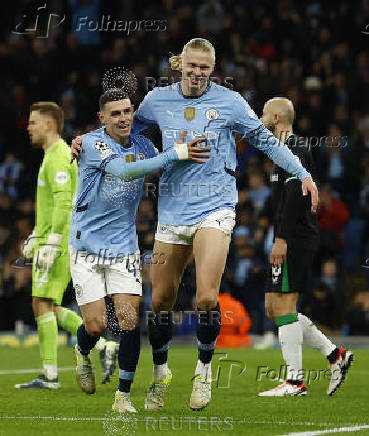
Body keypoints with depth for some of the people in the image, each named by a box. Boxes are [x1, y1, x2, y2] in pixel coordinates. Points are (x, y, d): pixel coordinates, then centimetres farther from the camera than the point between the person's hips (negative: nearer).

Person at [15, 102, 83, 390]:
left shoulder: (58, 157, -13)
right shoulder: (55, 156, 20)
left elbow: (63, 204, -22)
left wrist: (50, 245, -25)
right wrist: (34, 238, 27)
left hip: (57, 244, -10)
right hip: (51, 242, 10)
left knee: (42, 305, -9)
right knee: (49, 308, 10)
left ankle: (50, 375, -9)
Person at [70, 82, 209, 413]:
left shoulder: (142, 145, 5)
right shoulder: (91, 143, -13)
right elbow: (124, 171, -28)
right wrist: (174, 154, -30)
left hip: (124, 247, 4)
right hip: (87, 246, -4)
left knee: (130, 319, -9)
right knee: (96, 324, -6)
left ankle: (123, 395, 0)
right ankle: (83, 354, 30)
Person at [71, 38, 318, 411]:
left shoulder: (228, 101, 0)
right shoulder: (158, 100, 6)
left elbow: (266, 140, 8)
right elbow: (126, 129, 23)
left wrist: (303, 174, 3)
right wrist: (87, 141, 11)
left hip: (214, 208, -3)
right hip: (172, 211, 3)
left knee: (207, 297, -17)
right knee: (161, 300, 4)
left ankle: (204, 370, 5)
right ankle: (160, 373, 26)